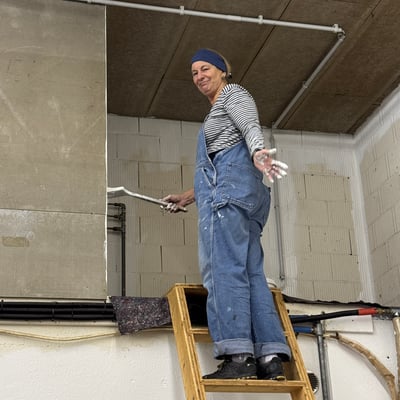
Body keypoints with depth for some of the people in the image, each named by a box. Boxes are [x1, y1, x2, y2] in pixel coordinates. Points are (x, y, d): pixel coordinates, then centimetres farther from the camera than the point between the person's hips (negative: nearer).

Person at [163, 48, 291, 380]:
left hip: (229, 186, -9)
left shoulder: (233, 93, 10)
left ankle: (238, 356, -28)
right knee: (251, 272, -4)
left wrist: (258, 151, -33)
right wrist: (189, 196, 40)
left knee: (223, 266, -19)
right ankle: (270, 358, -13)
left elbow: (251, 126, -12)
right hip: (237, 190, 9)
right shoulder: (217, 112, 36)